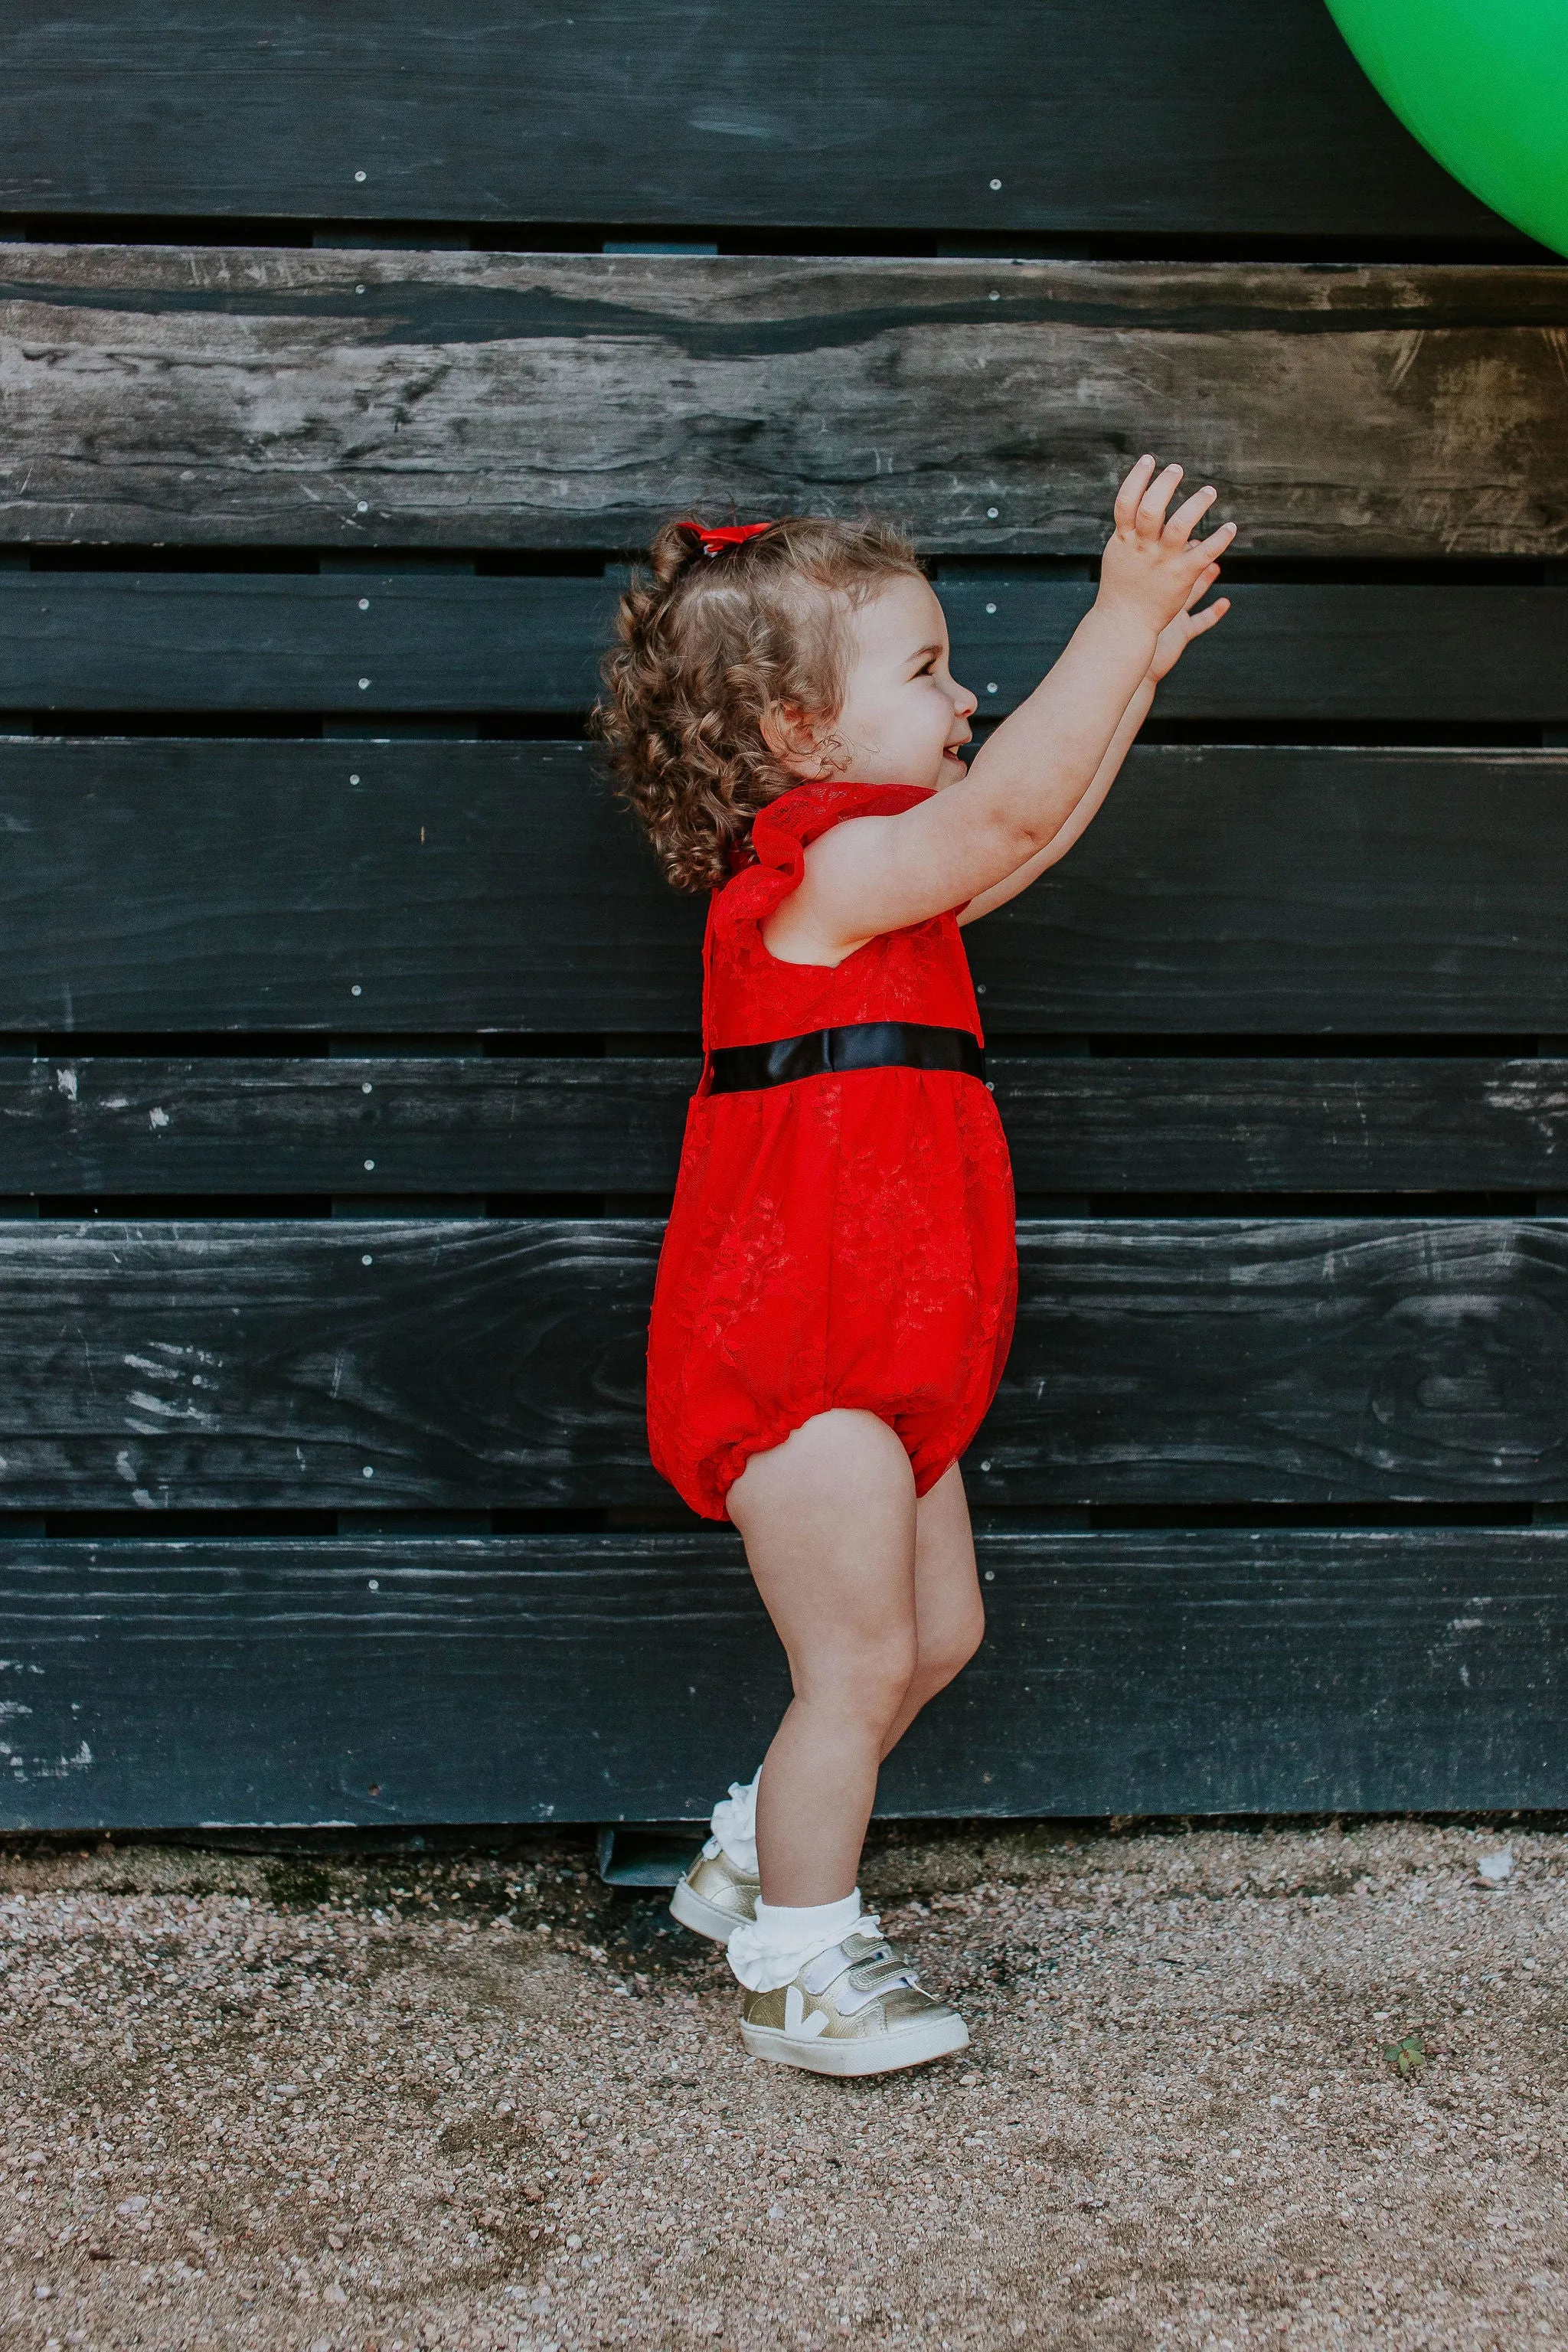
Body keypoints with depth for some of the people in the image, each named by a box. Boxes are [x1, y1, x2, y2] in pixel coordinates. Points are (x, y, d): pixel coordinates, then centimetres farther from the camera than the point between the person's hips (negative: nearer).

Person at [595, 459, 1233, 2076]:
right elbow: (1010, 808, -28)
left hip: (878, 1361, 10)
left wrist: (1135, 670, 22)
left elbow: (1032, 826, 25)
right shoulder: (818, 872, -17)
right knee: (860, 1663, -3)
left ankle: (755, 1865, 34)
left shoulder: (874, 890, 14)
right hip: (797, 1353, -10)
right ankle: (798, 1972, 12)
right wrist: (1119, 620, -26)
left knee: (936, 1631, 19)